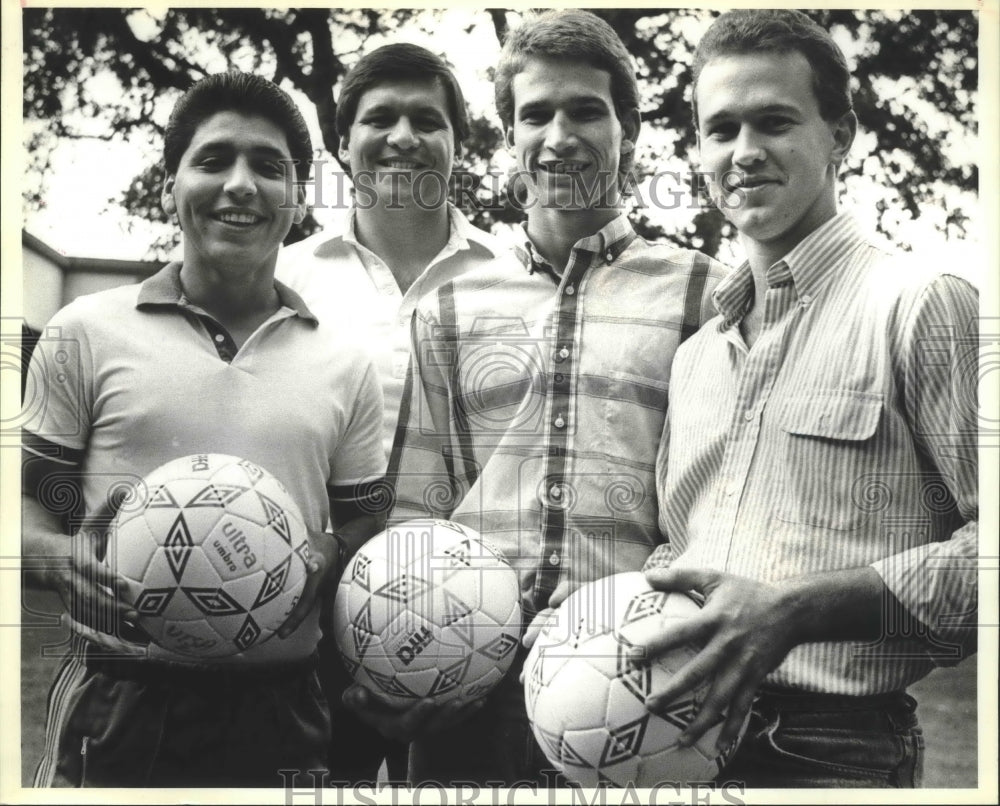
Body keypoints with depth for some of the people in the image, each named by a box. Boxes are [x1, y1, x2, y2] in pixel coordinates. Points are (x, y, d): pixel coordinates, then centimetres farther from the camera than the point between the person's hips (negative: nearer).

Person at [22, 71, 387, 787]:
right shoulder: (88, 333, 1)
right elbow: (29, 500, 5)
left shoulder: (344, 363, 7)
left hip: (280, 706, 2)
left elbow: (364, 528, 12)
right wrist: (58, 558, -16)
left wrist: (322, 560, -9)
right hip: (117, 702, -1)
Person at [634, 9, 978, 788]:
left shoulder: (921, 303, -7)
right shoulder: (696, 351, 12)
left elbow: (984, 543, -13)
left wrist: (799, 612, -22)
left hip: (833, 749, -6)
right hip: (681, 741, 6)